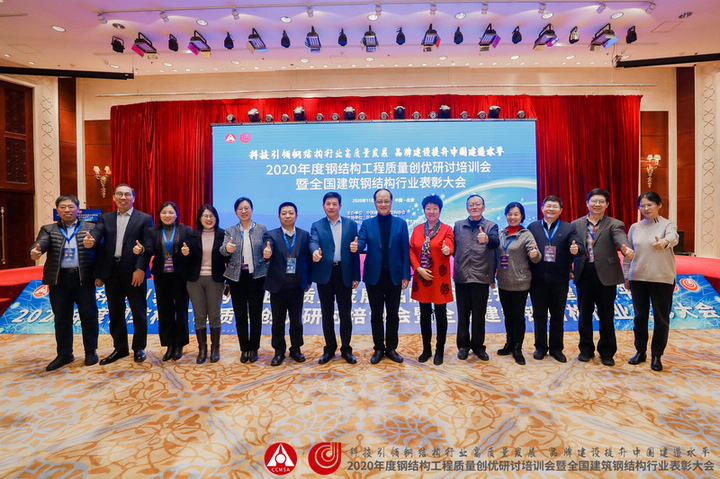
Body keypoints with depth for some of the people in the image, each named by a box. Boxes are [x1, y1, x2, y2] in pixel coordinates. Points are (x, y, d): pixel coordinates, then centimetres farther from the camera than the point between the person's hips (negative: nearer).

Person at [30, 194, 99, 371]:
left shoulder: (90, 228, 4)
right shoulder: (49, 230, 10)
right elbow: (41, 243, -9)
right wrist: (35, 252, -33)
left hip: (84, 278, -2)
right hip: (59, 279, 2)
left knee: (88, 316, 5)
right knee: (61, 318, 10)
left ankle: (91, 351, 19)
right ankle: (64, 354, 23)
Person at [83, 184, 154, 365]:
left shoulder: (145, 219, 2)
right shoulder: (105, 218, 13)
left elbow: (149, 246, -6)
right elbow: (96, 234, -4)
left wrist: (141, 268, -16)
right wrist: (90, 240, -28)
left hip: (134, 272, -4)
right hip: (111, 271, 4)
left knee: (138, 312, 5)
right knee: (115, 312, 13)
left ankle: (139, 348, 20)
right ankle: (120, 348, 28)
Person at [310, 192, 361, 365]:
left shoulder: (351, 224, 6)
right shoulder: (317, 226, 6)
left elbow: (355, 251, 3)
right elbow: (313, 242, -12)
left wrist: (356, 276, 0)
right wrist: (315, 252, -37)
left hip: (344, 273, 0)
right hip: (324, 274, 1)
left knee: (345, 313, 7)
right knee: (327, 313, 11)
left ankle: (346, 349, 22)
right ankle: (329, 349, 25)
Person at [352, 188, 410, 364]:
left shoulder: (401, 224, 4)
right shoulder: (367, 224, 4)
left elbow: (405, 251, 0)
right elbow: (361, 243, -8)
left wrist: (405, 275, -5)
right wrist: (355, 247, -32)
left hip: (394, 276, 0)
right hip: (374, 276, 0)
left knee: (393, 314, 10)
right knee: (376, 315, 10)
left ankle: (391, 348, 26)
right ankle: (378, 349, 25)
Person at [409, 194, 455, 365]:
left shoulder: (446, 229, 0)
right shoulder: (417, 229, 8)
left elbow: (449, 246, -16)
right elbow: (411, 250, 4)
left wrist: (447, 250, -39)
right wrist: (418, 268, -9)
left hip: (439, 279, -3)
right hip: (421, 278, 3)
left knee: (440, 314, 5)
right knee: (424, 314, 11)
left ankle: (439, 351, 20)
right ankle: (426, 349, 25)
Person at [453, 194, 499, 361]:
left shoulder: (491, 226, 3)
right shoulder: (458, 225, 10)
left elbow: (496, 242, -18)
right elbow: (453, 247, 12)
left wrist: (487, 239, -38)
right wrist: (459, 262, 1)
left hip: (481, 277, -1)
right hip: (462, 276, 2)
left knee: (479, 314, 7)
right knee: (463, 313, 9)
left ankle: (478, 345, 24)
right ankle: (463, 345, 23)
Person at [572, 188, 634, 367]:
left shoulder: (614, 224, 1)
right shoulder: (576, 224, 8)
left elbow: (620, 238, -20)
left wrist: (626, 248, -42)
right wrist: (569, 270, -3)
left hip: (605, 274, -2)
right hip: (583, 274, 2)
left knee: (606, 315, 7)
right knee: (584, 314, 12)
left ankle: (607, 352, 24)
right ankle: (586, 349, 27)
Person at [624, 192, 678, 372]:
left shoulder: (667, 224, -2)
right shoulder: (635, 228, 7)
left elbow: (673, 237, -25)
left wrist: (665, 242, -48)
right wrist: (626, 275, 7)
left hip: (662, 279, -3)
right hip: (638, 278, 3)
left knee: (661, 318, 5)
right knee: (640, 316, 10)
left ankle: (657, 355, 20)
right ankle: (640, 351, 24)